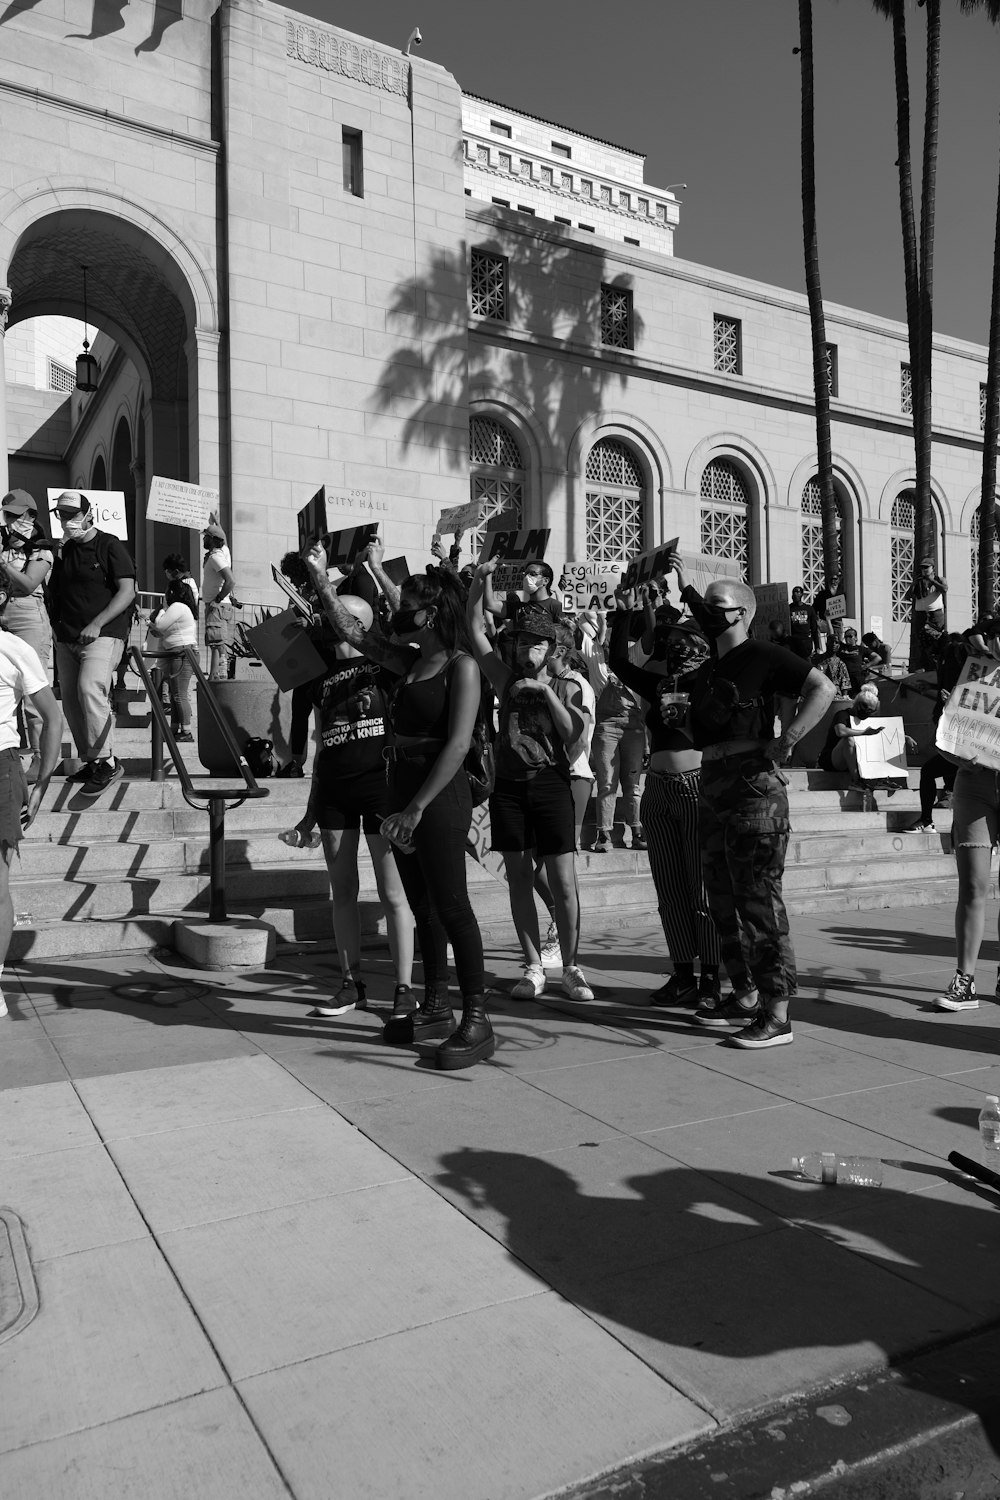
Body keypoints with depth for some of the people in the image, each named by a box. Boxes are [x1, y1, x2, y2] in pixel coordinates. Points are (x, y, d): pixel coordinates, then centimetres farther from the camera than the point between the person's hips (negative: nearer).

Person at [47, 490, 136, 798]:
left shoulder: (110, 546, -3)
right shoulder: (64, 551, 16)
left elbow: (127, 591, -10)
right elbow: (55, 596, 23)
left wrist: (96, 625, -17)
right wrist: (56, 626, 5)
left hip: (103, 634, -7)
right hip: (67, 637, 7)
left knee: (90, 688, -25)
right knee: (71, 701, 6)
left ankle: (107, 762, -20)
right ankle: (90, 762, 17)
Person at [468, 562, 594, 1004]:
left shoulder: (566, 688, 7)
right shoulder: (507, 681, 10)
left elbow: (574, 734, -10)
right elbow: (476, 629, 6)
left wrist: (546, 691, -13)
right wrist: (480, 581, -3)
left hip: (551, 784, -2)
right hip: (509, 786, 2)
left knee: (563, 882, -3)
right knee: (519, 879, 5)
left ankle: (570, 968, 8)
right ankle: (533, 968, 14)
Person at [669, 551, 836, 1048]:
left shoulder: (764, 656, -6)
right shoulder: (710, 665, 15)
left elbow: (823, 688, -12)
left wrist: (786, 740, -17)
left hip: (754, 787, -9)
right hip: (712, 785, 9)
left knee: (759, 899, -8)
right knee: (724, 898, 12)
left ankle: (776, 1012, -4)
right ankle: (746, 996, 22)